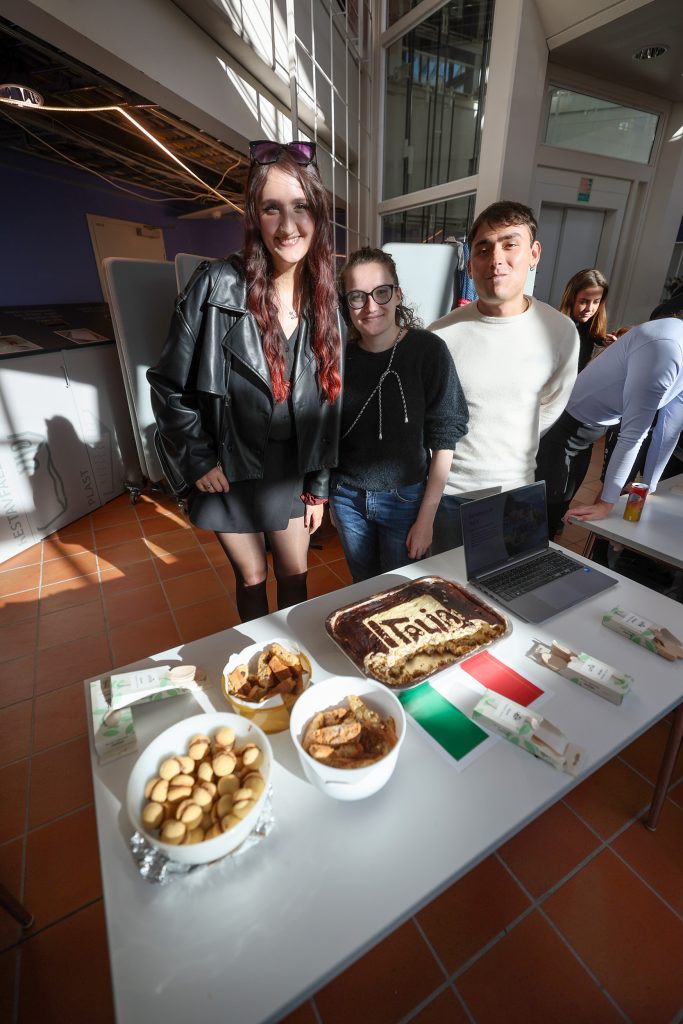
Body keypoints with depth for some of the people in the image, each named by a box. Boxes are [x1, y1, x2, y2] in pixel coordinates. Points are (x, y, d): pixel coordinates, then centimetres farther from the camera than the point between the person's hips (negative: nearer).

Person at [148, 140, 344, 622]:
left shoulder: (325, 300, -2)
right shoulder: (217, 285, -13)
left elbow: (327, 405, 1)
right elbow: (169, 384, -7)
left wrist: (317, 488, 3)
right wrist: (197, 460, -11)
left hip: (290, 472, 3)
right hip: (228, 471, -2)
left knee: (295, 576, 17)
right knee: (251, 580, 16)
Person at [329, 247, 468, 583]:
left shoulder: (428, 350, -13)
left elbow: (444, 439, -12)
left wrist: (426, 518, -12)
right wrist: (324, 496, 3)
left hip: (404, 499, -2)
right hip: (347, 496, 3)